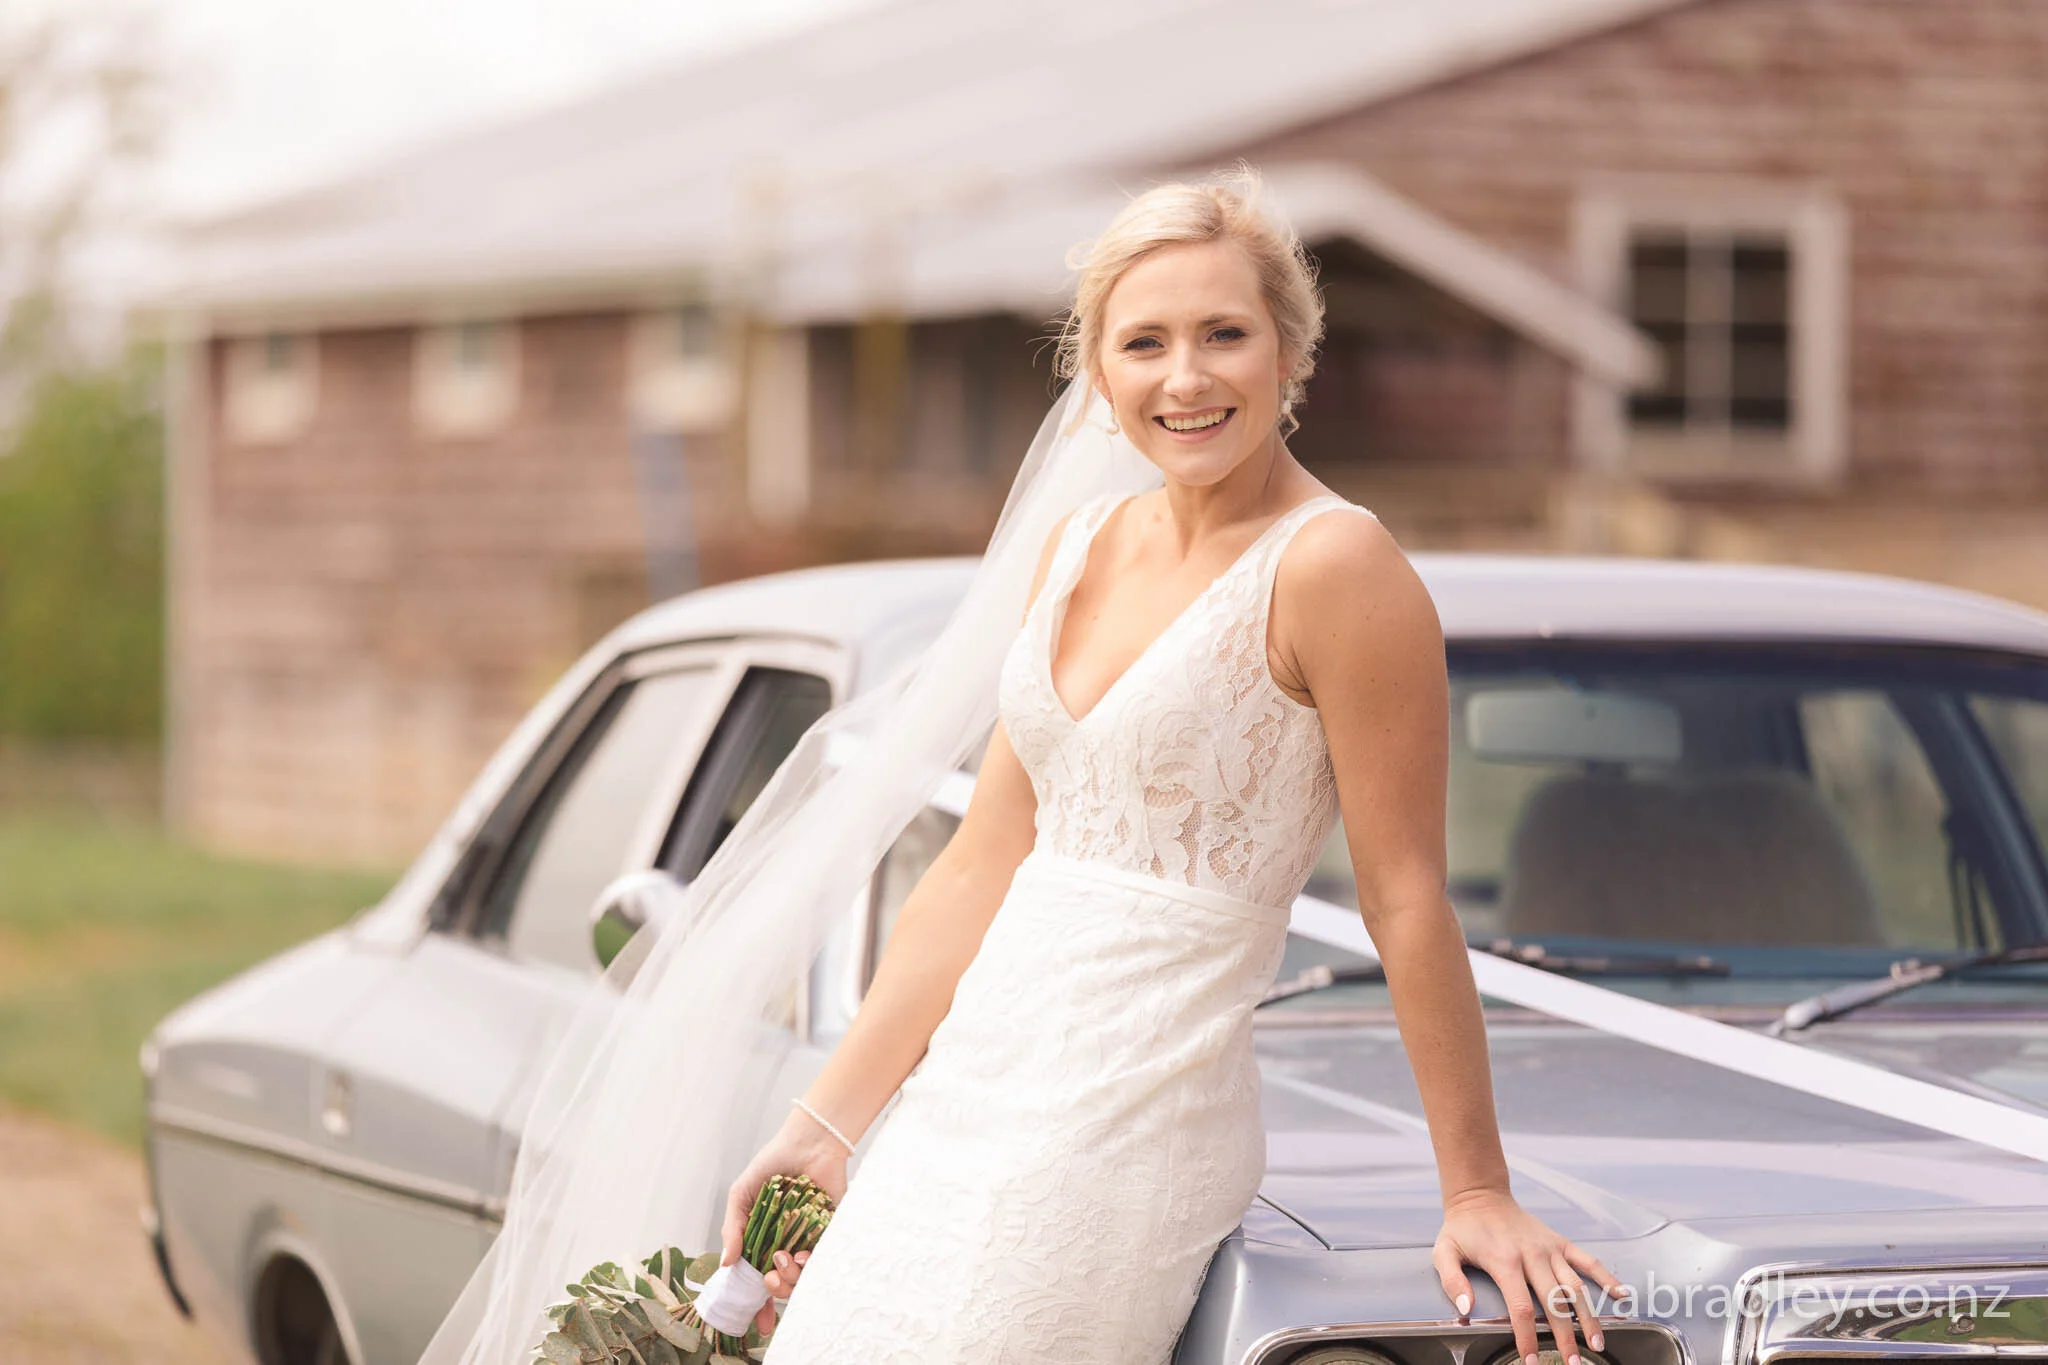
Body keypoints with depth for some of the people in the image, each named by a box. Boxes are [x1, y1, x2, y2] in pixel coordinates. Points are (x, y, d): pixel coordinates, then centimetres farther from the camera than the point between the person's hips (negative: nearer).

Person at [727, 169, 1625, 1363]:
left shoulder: (1333, 568, -12)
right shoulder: (1082, 547, 11)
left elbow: (1408, 902, -11)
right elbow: (983, 867, 13)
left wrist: (1478, 1192, -9)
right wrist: (827, 1124, 12)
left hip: (1133, 1125, -7)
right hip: (963, 1107, 7)